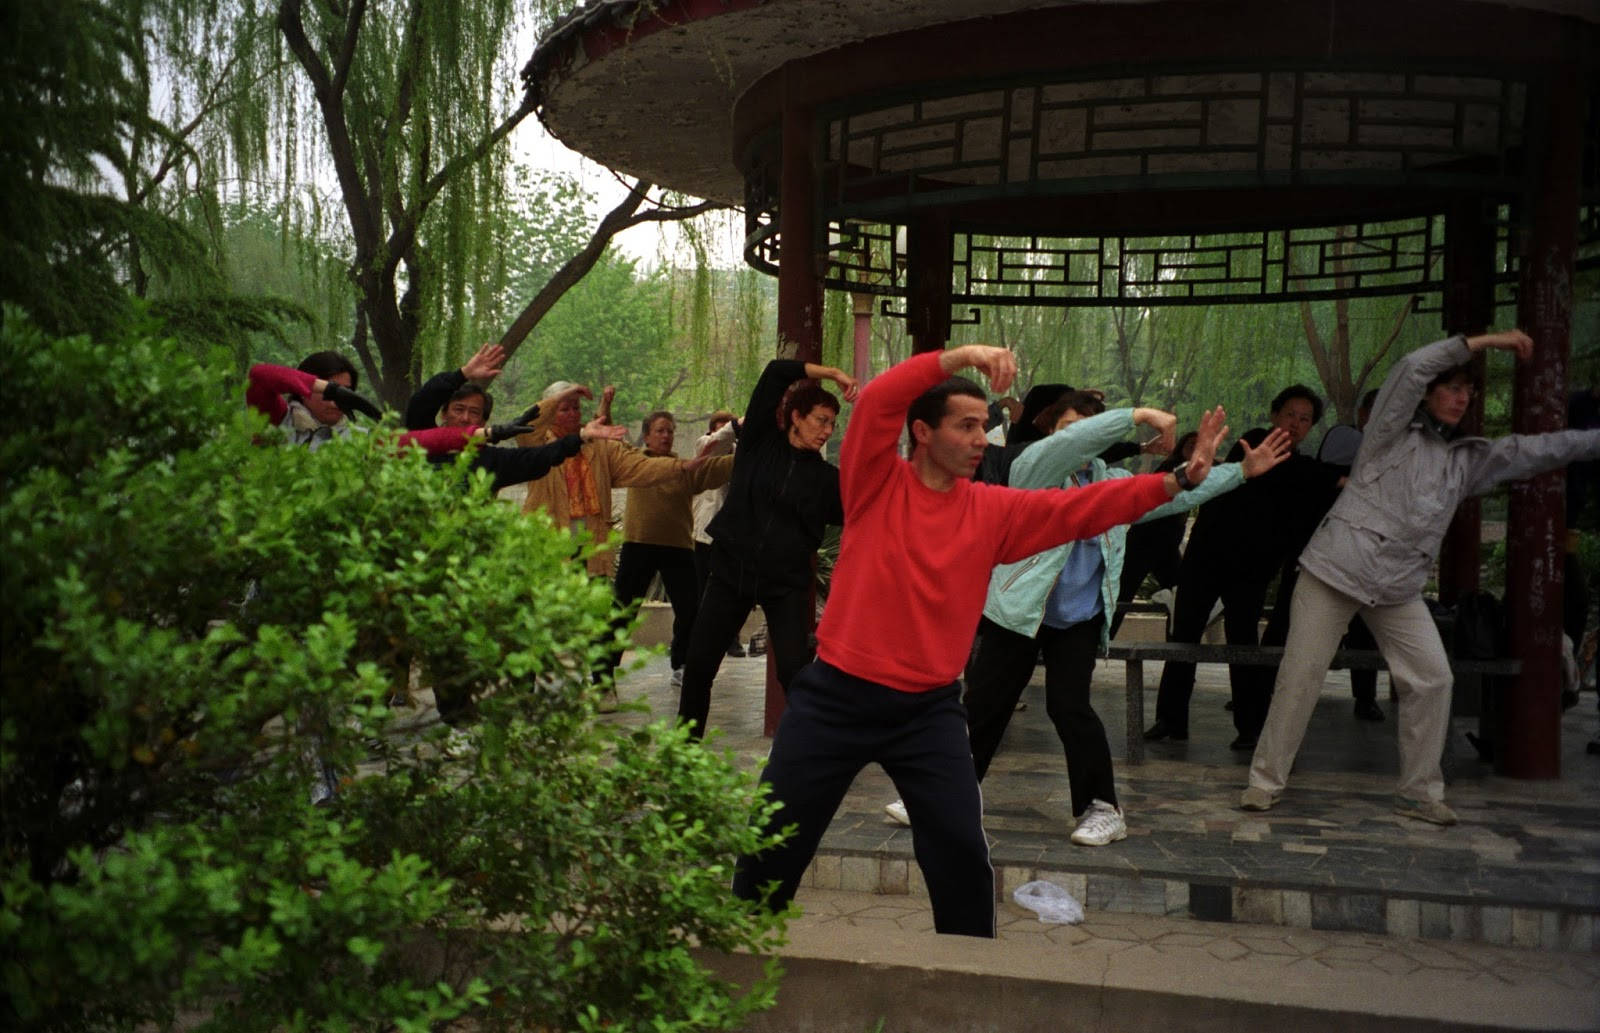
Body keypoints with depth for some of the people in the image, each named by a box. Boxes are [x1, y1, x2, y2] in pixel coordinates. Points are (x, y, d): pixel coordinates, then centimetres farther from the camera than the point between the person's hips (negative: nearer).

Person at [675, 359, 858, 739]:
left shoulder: (826, 477, 4)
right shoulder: (758, 442, 1)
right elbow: (776, 373, -6)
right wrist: (832, 374, -9)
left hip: (786, 583, 0)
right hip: (731, 570, 1)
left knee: (794, 671, -13)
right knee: (697, 665, 5)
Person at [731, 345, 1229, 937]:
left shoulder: (995, 510, 2)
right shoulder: (878, 482, -5)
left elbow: (1084, 508, -2)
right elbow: (876, 401, -21)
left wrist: (1178, 480, -11)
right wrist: (960, 357, -29)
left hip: (928, 709, 2)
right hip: (836, 695, -2)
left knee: (962, 852, -1)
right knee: (775, 840, 8)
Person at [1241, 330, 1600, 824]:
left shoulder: (1469, 459, 13)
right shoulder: (1393, 432, -1)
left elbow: (1540, 449, 11)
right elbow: (1413, 368, -15)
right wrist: (1485, 340, -12)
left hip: (1400, 588, 5)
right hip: (1335, 570, -5)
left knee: (1432, 679, -1)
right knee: (1301, 676, -5)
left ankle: (1420, 791, 11)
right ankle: (1266, 779, 5)